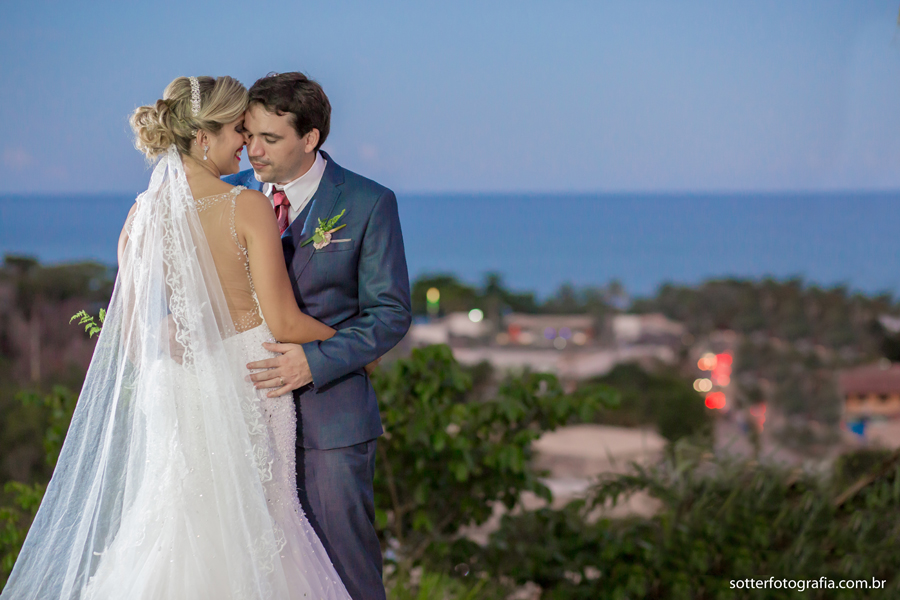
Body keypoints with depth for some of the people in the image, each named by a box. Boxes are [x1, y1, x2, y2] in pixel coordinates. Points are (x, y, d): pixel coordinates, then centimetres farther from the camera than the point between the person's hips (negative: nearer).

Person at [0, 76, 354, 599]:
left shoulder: (144, 214, 0)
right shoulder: (248, 207, -15)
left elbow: (133, 327, 5)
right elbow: (283, 323, -15)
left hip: (178, 394, 5)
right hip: (248, 386, -5)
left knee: (181, 533, 13)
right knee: (247, 538, 5)